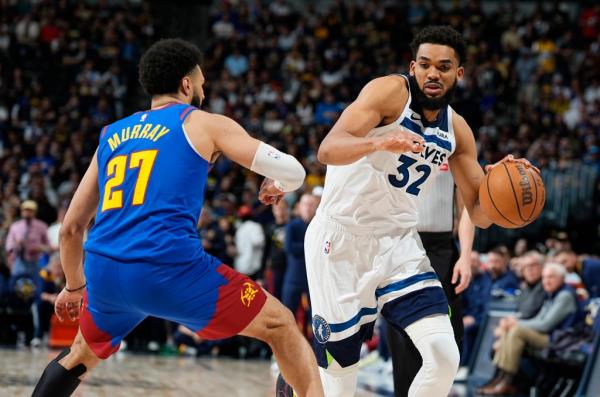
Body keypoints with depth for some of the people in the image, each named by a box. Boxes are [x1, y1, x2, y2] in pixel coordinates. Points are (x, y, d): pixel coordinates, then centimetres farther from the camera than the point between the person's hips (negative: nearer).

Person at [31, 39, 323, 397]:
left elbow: (71, 227, 26)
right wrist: (275, 186, 29)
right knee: (282, 328, 11)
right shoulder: (204, 124, 10)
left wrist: (75, 285, 42)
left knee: (81, 355, 34)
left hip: (104, 272, 5)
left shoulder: (112, 135, 23)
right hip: (171, 267, -5)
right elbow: (293, 172, 6)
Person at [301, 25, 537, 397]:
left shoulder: (456, 130, 6)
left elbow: (480, 213, 8)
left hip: (399, 242, 5)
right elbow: (328, 149, -26)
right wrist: (380, 142, -46)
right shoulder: (390, 91, -13)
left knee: (445, 357, -14)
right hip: (341, 240, -5)